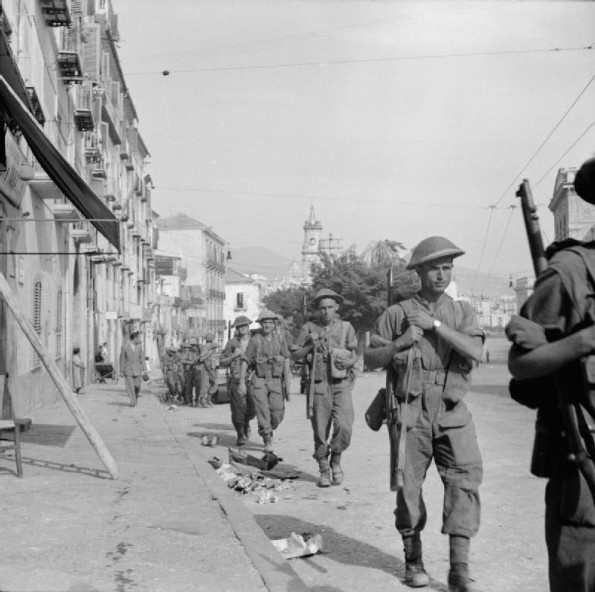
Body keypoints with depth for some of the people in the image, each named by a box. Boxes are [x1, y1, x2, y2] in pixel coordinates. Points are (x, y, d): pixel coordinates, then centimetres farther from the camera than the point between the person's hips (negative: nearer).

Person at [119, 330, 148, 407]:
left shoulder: (139, 346, 2)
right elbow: (122, 359, -3)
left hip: (137, 370, 2)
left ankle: (135, 400, 25)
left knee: (137, 386, 3)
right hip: (128, 370, -2)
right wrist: (121, 371, -3)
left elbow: (142, 358, 4)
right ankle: (132, 402, -5)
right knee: (130, 387, -7)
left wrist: (144, 370, -3)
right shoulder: (124, 346, -7)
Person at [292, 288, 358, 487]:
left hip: (341, 384, 0)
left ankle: (336, 461, 12)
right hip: (319, 385, 0)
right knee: (320, 432, 2)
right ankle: (324, 469, 18)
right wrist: (310, 346, -10)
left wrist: (349, 361, -11)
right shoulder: (309, 328, 6)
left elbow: (354, 354, 10)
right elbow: (295, 355, 7)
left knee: (344, 426, -14)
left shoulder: (346, 327, 8)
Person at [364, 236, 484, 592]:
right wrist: (401, 343, -12)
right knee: (409, 486, 2)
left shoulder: (463, 313, 9)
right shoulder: (397, 314, 6)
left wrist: (435, 324, -14)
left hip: (452, 413, 1)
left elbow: (475, 352, -8)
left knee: (465, 480, -11)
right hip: (410, 412, -1)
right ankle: (414, 560, 20)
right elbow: (370, 359, 6)